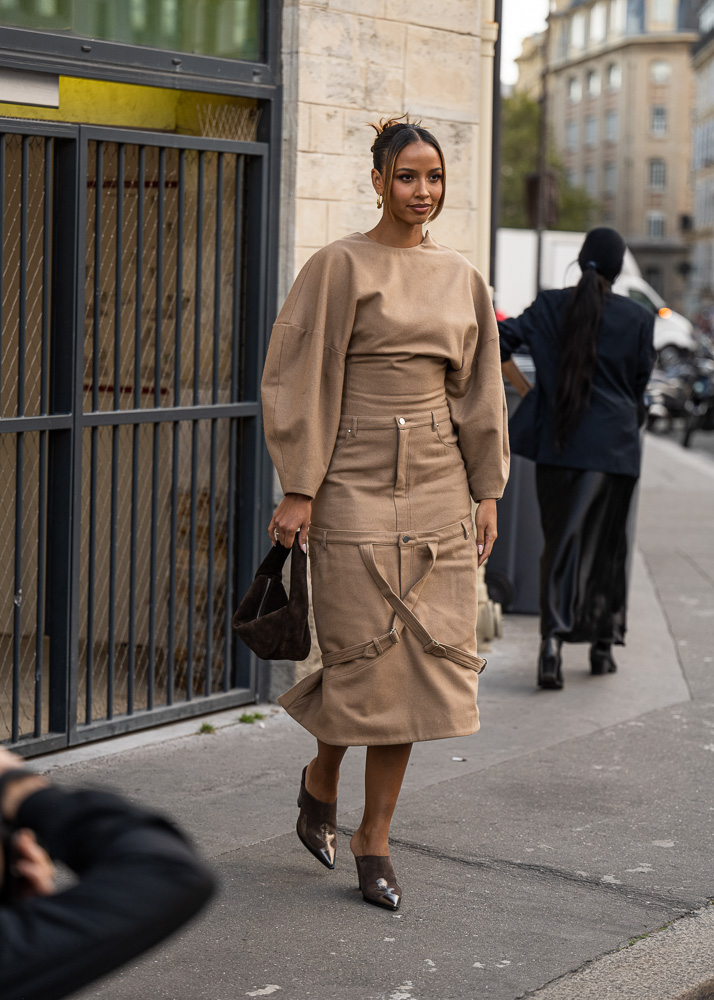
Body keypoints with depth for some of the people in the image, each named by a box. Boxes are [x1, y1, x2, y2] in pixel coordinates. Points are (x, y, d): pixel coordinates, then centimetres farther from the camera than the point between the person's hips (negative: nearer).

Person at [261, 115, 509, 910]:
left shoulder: (462, 278, 12)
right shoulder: (342, 266, -4)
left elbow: (479, 390, 16)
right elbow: (302, 377, -7)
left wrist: (486, 492, 12)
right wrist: (298, 488, -12)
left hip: (435, 486, 5)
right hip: (357, 481, -5)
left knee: (426, 653, 1)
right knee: (366, 649, -6)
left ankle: (374, 839, 11)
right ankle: (321, 779, 26)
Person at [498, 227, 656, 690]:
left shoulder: (550, 306, 2)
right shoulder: (638, 319, -1)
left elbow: (500, 341, -6)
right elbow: (640, 384, 5)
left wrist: (526, 389, 6)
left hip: (559, 444, 1)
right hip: (615, 446, -1)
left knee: (562, 540, 3)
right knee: (607, 542, 12)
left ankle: (554, 635, -17)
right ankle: (604, 643, 20)